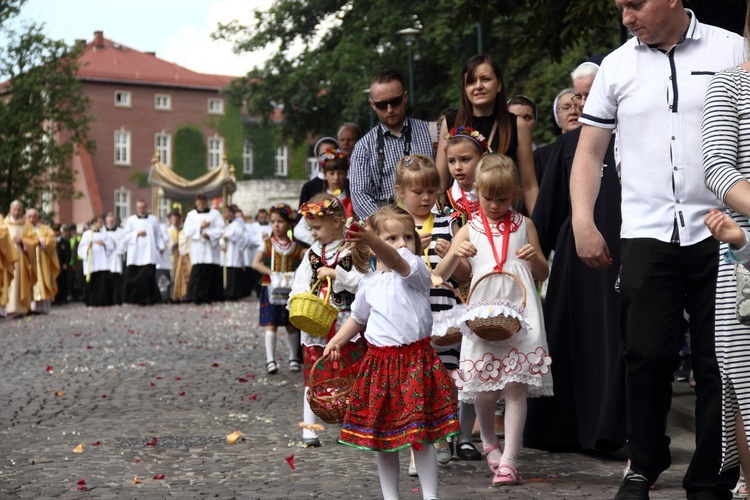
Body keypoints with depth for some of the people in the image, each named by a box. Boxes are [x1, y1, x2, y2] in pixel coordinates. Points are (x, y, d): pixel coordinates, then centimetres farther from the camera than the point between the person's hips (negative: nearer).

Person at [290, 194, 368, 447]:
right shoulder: (312, 253, 9)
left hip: (346, 324, -3)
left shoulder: (353, 252, -4)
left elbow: (363, 283, -13)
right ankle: (309, 429, 7)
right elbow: (300, 283, 8)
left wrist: (335, 274, -18)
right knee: (313, 376, 3)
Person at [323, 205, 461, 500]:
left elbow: (396, 261, -30)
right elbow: (358, 317, 27)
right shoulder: (370, 282, 10)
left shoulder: (416, 269, -6)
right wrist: (338, 340, 11)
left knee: (421, 435, -4)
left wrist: (371, 241, -49)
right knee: (382, 436, 9)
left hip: (416, 361, -5)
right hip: (380, 363, 5)